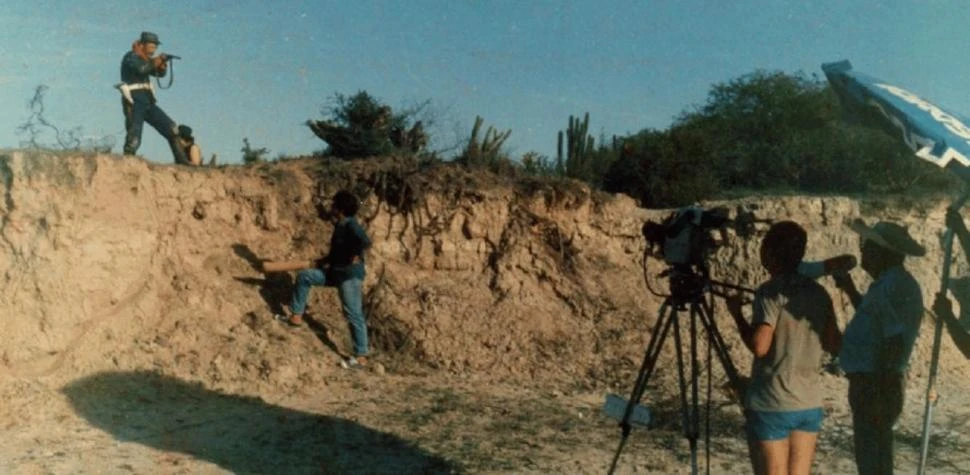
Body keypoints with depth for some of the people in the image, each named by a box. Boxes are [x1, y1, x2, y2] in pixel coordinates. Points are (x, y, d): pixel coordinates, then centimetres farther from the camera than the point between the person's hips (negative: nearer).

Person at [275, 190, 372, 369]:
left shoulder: (350, 225, -18)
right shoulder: (340, 225, 11)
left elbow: (365, 242, -35)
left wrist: (355, 257, -21)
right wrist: (326, 259, 22)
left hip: (350, 275, -10)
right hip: (336, 271, 10)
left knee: (353, 314, -6)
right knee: (304, 276, 12)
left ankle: (361, 357, 1)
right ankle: (296, 316, 22)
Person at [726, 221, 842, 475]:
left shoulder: (770, 292, -13)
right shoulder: (819, 293, 7)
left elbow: (759, 346, -21)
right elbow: (835, 345, 12)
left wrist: (737, 315, -6)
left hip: (771, 404, -6)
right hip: (810, 404, 7)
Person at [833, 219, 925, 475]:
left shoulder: (894, 287, -19)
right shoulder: (890, 283, 13)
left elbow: (894, 343, -25)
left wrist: (879, 392, -24)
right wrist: (849, 289, 21)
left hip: (876, 384, -10)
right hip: (873, 381, 10)